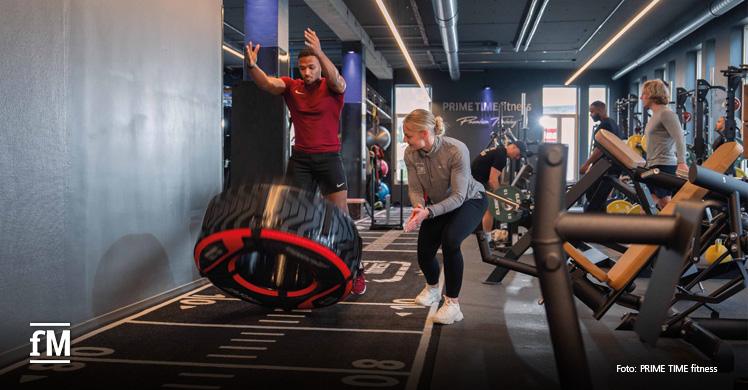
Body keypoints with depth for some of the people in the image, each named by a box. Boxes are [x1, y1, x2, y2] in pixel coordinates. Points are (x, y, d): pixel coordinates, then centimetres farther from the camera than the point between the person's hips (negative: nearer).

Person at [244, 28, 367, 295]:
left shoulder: (332, 88, -3)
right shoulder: (291, 86, 4)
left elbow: (336, 79, -26)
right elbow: (267, 83, -13)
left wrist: (319, 53, -43)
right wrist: (252, 65, -34)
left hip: (328, 158, -3)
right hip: (300, 159, 3)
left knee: (340, 215, -1)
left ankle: (356, 272, 9)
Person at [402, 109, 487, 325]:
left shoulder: (456, 150, -34)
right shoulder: (410, 154, -20)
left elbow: (458, 196, -32)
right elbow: (415, 188, -11)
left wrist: (428, 212, -44)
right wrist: (418, 206, -34)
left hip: (469, 200, -5)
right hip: (438, 204, 5)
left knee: (450, 240, -32)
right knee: (424, 254, 2)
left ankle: (453, 303, -18)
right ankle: (433, 288, 39)